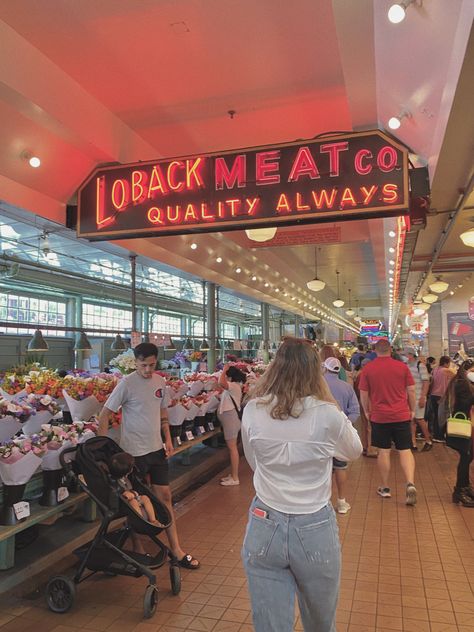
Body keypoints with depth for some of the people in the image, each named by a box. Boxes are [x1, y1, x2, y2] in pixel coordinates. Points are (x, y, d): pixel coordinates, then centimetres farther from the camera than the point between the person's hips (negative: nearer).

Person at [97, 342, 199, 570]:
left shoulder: (160, 381, 4)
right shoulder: (126, 384, -14)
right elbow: (105, 415, -12)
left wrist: (168, 439, 7)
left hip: (157, 449, 6)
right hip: (134, 451, -5)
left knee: (165, 496, 11)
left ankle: (176, 549, 22)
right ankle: (137, 549, 28)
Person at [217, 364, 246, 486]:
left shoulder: (234, 386, -17)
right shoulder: (232, 387, 15)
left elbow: (221, 382, -34)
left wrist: (224, 370, -24)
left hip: (231, 417, -11)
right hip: (228, 417, 11)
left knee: (232, 447, -6)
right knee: (231, 447, 14)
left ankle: (235, 478, -1)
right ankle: (232, 475, 23)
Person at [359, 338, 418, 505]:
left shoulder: (368, 369, -3)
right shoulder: (402, 366, -1)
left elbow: (363, 394, 0)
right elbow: (411, 391, 3)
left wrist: (367, 411, 13)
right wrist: (413, 410, 15)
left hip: (379, 416, 0)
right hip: (402, 415, 0)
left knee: (383, 451, 9)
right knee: (405, 450, 6)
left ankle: (385, 488, 18)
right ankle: (410, 484, -10)